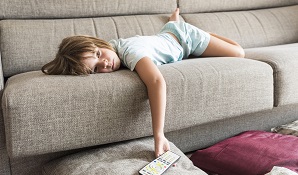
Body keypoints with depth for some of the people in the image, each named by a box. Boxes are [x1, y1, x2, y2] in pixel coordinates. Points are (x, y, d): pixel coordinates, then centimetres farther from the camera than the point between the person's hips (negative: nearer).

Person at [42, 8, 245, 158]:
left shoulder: (130, 51, -51)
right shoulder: (109, 45, -29)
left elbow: (157, 82, -69)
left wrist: (159, 136, -75)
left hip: (185, 36, -5)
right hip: (167, 33, 5)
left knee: (238, 53, 13)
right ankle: (174, 21, 57)